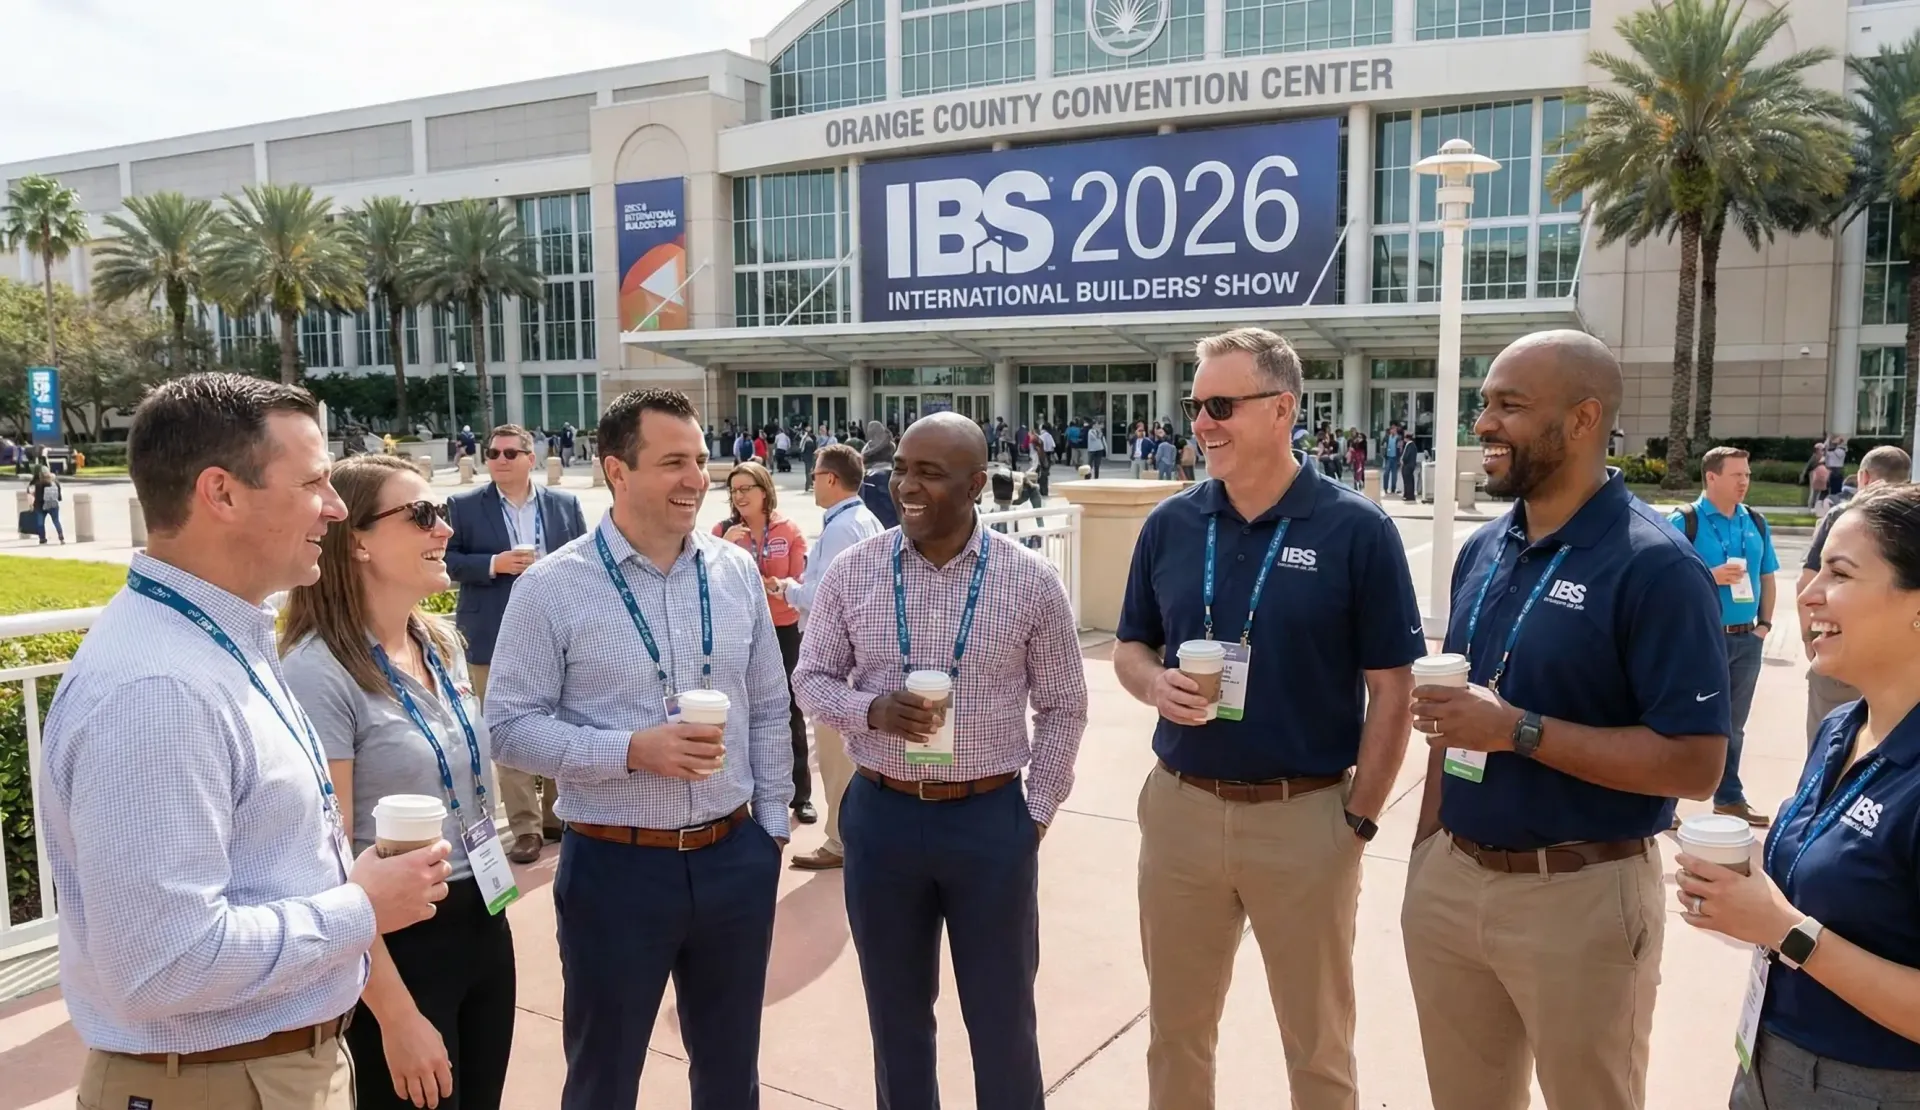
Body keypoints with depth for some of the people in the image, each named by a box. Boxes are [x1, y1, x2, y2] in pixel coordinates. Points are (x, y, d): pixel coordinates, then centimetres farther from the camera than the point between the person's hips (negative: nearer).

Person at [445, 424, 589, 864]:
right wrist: (493, 564, -17)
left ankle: (558, 815, 26)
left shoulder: (565, 504, 5)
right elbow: (446, 560, -2)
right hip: (496, 640, -2)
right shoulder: (464, 506, 0)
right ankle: (525, 827, 11)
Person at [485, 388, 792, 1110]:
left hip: (735, 857, 4)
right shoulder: (552, 587, -10)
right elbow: (510, 726, -10)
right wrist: (631, 751, -21)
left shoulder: (737, 572, 2)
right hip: (614, 867, -3)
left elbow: (769, 710, 9)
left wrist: (772, 826, 7)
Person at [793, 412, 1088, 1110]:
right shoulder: (853, 572, -4)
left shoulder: (1031, 581, -7)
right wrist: (870, 709, -16)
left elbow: (1062, 708, 1)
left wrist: (1037, 813, -1)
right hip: (881, 816, 2)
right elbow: (811, 679, 4)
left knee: (1003, 1020, 13)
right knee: (896, 1014, 19)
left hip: (991, 819, -1)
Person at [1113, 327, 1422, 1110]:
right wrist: (1155, 684, -12)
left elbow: (1390, 689, -6)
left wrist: (1361, 818, -8)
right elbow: (1129, 648, 10)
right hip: (1180, 808, 3)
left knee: (1318, 1044, 16)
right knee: (1177, 1028, 19)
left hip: (1306, 818, -3)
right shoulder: (1170, 524, 1)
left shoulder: (1357, 530, -10)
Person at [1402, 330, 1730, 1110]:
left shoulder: (1656, 568, -16)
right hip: (1450, 878, 6)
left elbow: (1695, 765, -19)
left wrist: (1519, 731, -24)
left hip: (1580, 896, -6)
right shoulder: (1481, 552, 6)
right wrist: (1425, 845, 12)